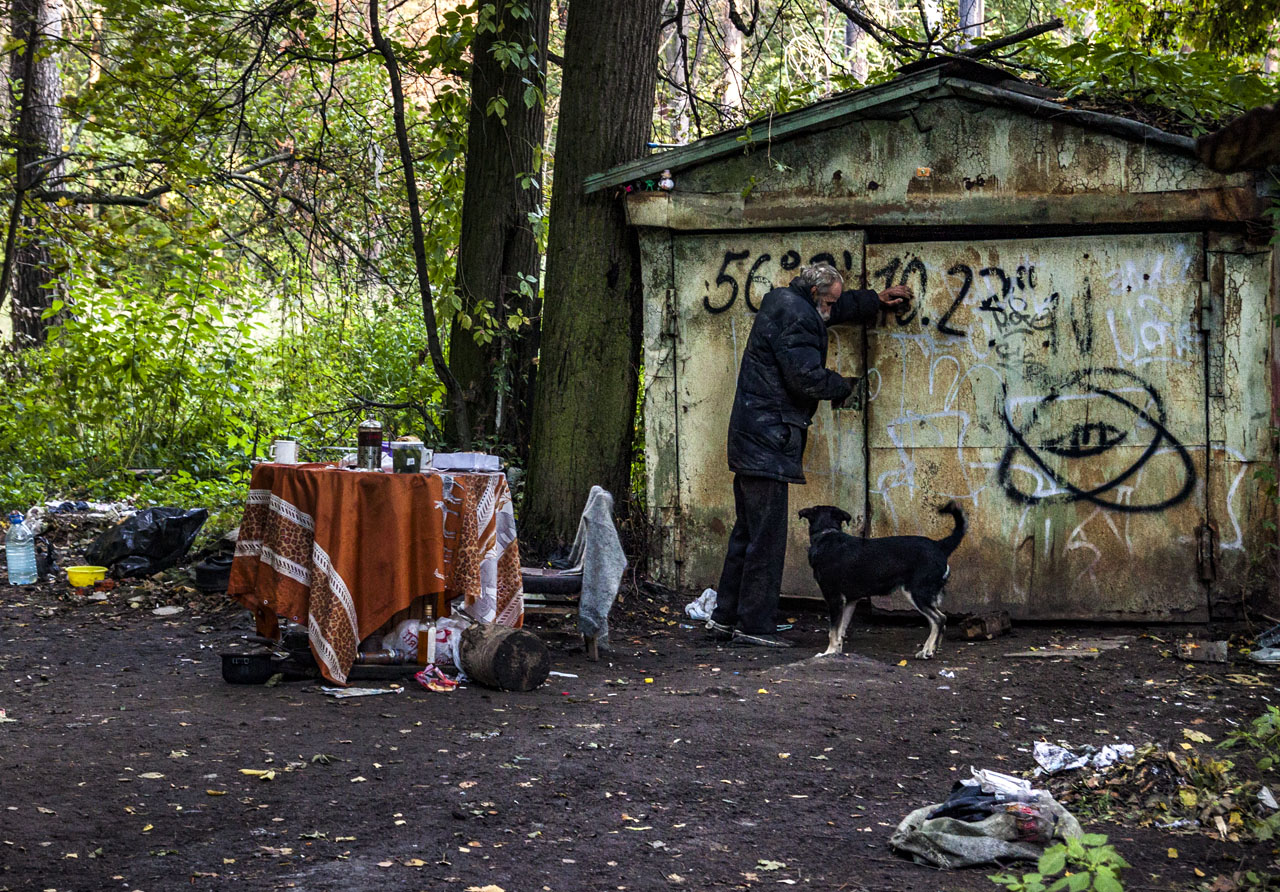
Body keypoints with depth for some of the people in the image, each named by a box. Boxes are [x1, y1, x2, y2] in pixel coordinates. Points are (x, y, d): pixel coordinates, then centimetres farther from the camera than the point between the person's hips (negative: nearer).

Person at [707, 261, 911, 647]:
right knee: (767, 536, -7)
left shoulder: (783, 303, 19)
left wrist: (877, 300, 38)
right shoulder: (795, 317, -13)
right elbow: (806, 378, -21)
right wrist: (843, 386, -3)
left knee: (747, 533, 15)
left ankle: (725, 617, 19)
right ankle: (754, 625, -3)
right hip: (768, 441, -11)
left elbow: (841, 307, 38)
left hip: (751, 438, 11)